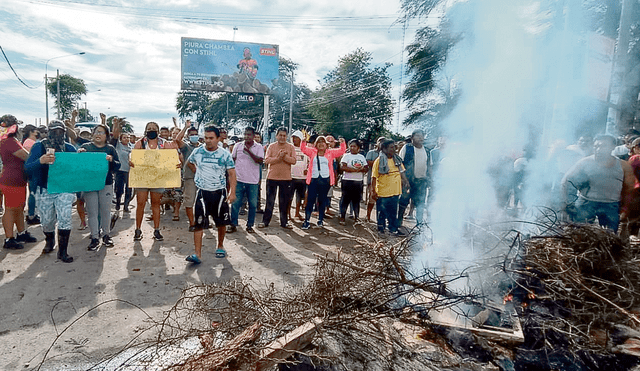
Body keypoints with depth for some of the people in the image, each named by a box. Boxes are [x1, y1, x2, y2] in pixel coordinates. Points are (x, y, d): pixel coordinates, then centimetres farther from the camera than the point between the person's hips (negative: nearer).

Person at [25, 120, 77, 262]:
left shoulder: (69, 148, 4)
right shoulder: (39, 146, 1)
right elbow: (27, 168, -6)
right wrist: (40, 161, -26)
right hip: (44, 191, 0)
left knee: (65, 219, -10)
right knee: (47, 221, 11)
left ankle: (62, 251, 0)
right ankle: (49, 241, 42)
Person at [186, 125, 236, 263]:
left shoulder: (225, 154, -4)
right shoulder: (197, 151, 1)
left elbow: (232, 173, -5)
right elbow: (189, 162, 22)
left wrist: (232, 192, -13)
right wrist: (199, 174, 11)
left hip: (220, 192, 0)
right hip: (203, 192, 0)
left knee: (221, 222, 11)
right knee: (198, 223, -7)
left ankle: (220, 246, 32)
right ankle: (197, 254, -5)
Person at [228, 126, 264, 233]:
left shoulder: (259, 147, 2)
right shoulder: (238, 146, 8)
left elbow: (260, 161, -12)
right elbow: (232, 159, 14)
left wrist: (249, 151, -19)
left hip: (253, 180, -1)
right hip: (239, 179, 1)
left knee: (253, 204, 4)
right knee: (235, 202, 2)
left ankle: (250, 225, 17)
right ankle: (233, 224, 13)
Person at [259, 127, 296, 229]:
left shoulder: (291, 147, 3)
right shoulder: (271, 146, 4)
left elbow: (293, 160, -8)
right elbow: (267, 160, -7)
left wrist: (284, 156, -20)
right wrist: (278, 157, -18)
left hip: (286, 178, 0)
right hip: (272, 177, 0)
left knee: (284, 202, 8)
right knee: (270, 201, 7)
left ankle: (284, 222, 20)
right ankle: (265, 221, 17)